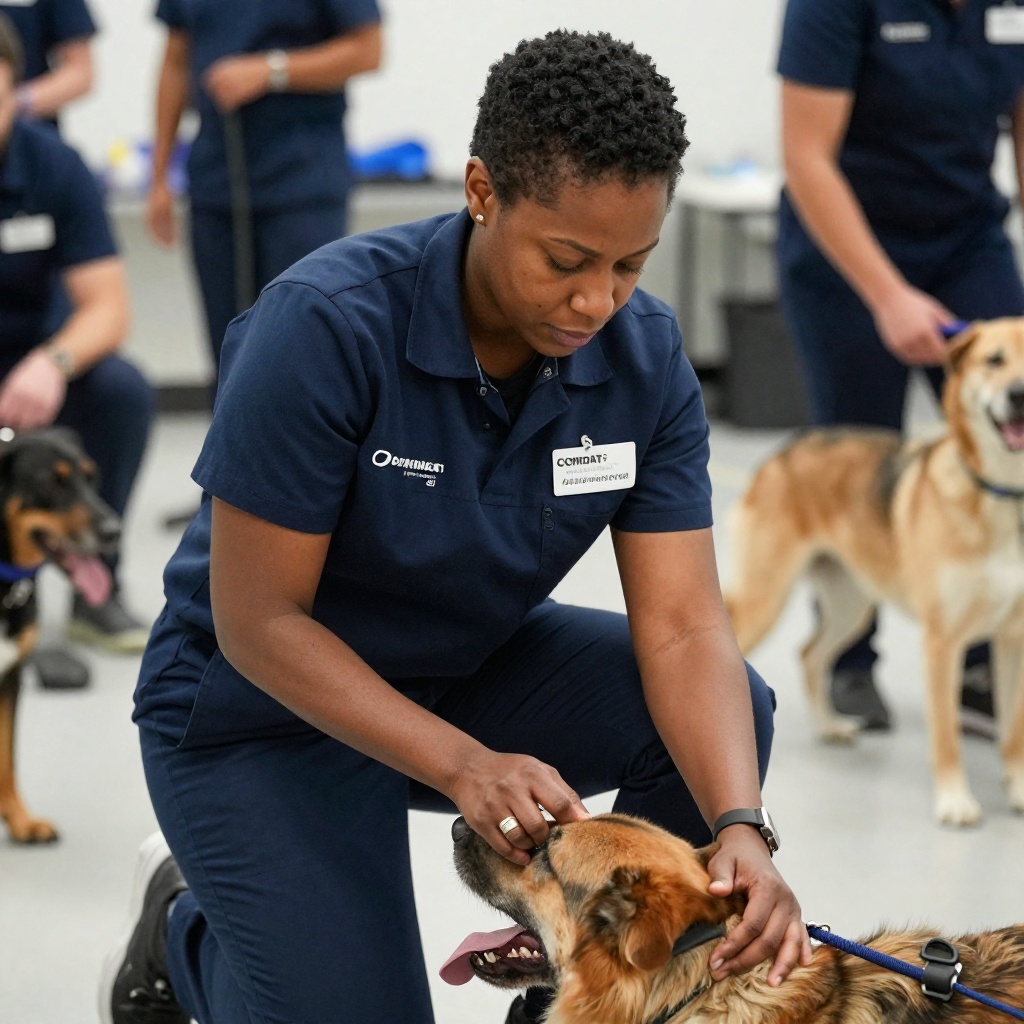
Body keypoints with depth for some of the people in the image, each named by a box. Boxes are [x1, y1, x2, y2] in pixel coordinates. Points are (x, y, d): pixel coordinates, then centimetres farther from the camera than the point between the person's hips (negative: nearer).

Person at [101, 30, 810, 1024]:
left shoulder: (643, 355, -15)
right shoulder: (325, 325, -29)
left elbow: (682, 626, -19)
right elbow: (259, 620, -25)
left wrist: (740, 829, -37)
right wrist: (463, 766, -36)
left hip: (467, 670, 5)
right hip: (264, 705, -4)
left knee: (728, 710, -18)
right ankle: (189, 930, 17)